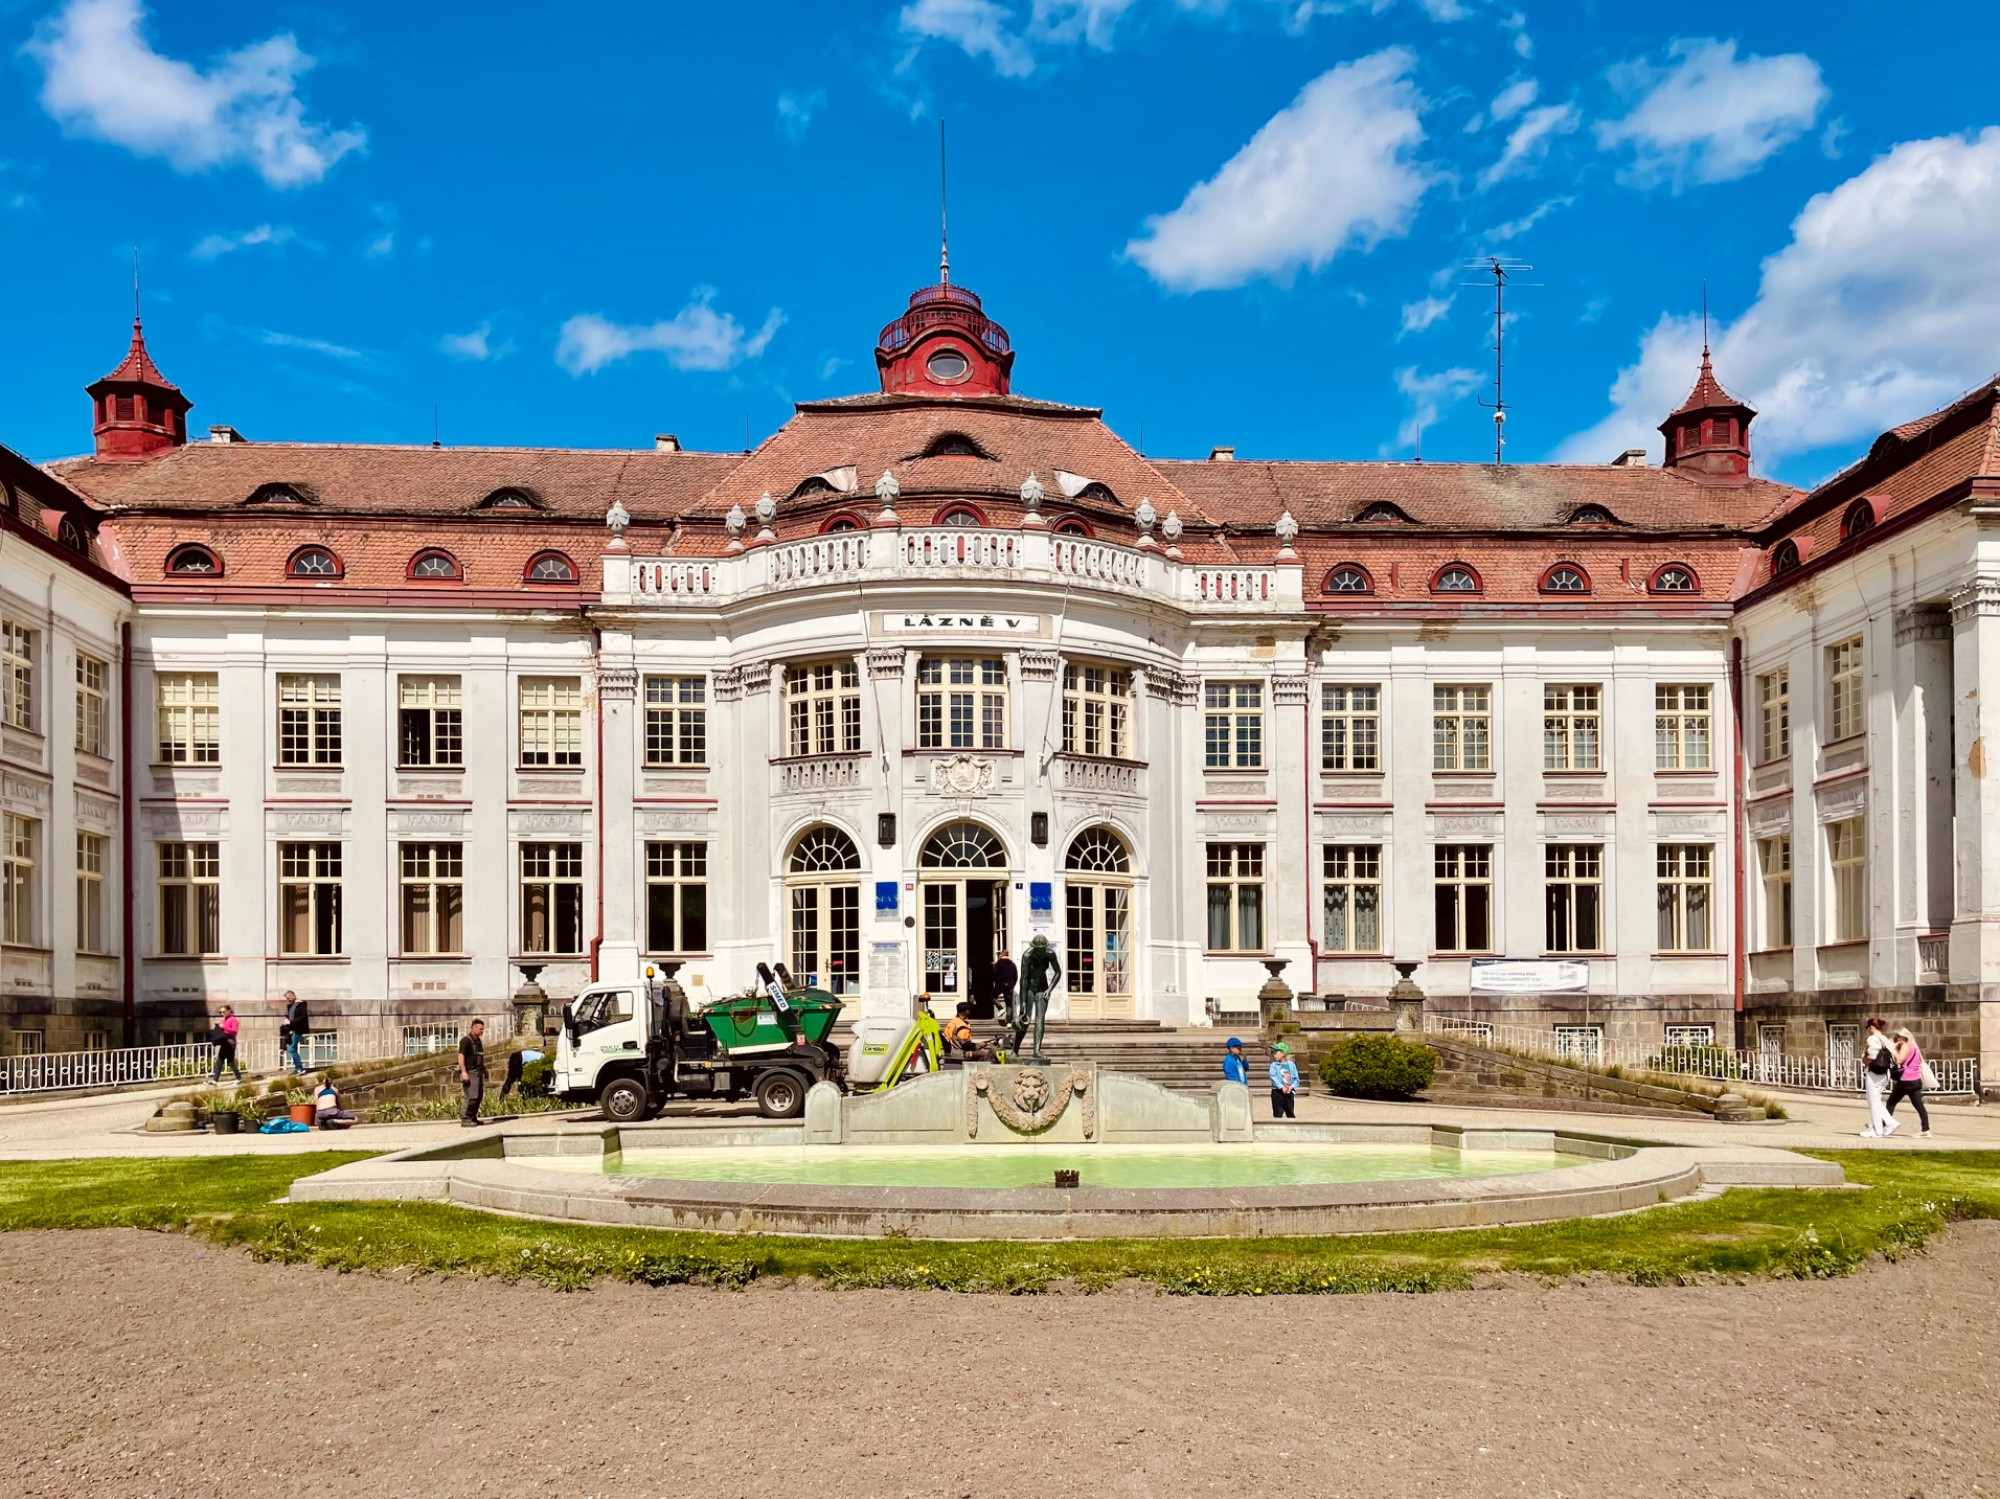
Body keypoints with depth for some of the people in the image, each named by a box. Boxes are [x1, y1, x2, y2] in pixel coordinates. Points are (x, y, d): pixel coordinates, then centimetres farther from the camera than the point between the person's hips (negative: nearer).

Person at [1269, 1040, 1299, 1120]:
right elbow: (1273, 1077, -14)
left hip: (1289, 1093, 2)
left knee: (1291, 1114, 12)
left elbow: (1296, 1079, 2)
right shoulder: (1274, 1065, 0)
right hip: (1277, 1092, -2)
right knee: (1278, 1114, -5)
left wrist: (1291, 1087, -14)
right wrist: (1281, 1087, -25)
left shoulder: (1291, 1065, 5)